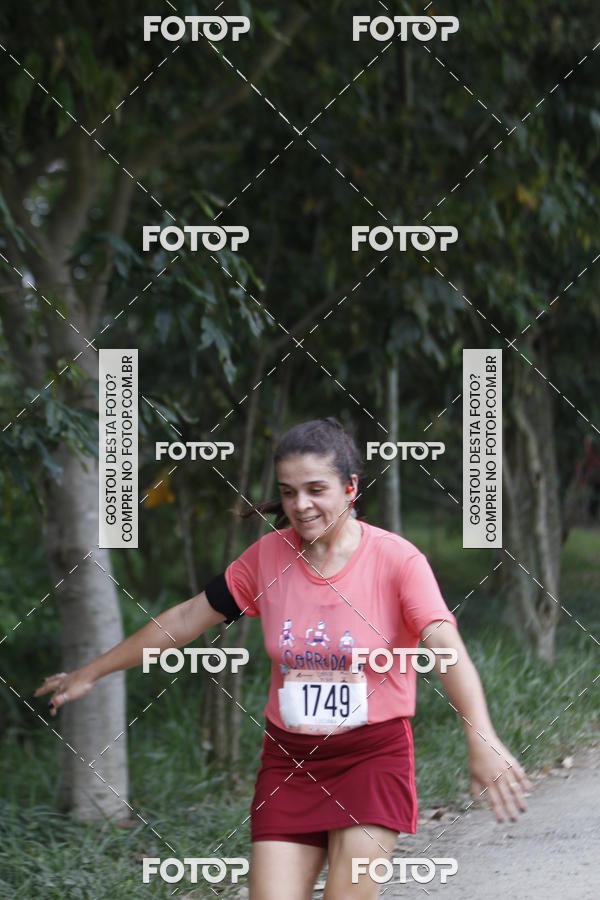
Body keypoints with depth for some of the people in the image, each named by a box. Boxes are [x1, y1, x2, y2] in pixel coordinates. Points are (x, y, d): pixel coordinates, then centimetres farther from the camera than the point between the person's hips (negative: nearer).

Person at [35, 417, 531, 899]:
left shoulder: (396, 559, -11)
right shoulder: (268, 555, 1)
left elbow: (446, 647, -25)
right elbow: (186, 620, 13)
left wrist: (481, 739, -42)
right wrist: (90, 674, 19)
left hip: (373, 758, -3)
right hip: (289, 762, 4)